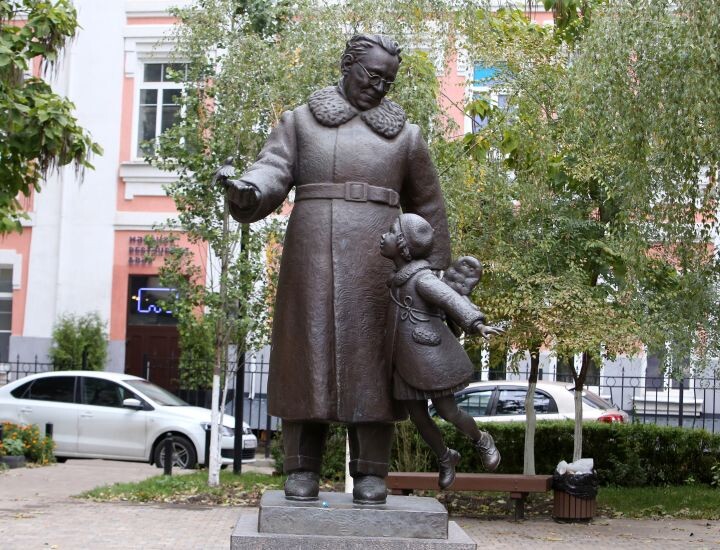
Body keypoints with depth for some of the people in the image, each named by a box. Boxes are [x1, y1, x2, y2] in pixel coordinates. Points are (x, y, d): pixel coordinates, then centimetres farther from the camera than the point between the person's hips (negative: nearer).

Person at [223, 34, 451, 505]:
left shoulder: (405, 135, 14)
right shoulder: (300, 121, 11)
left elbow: (427, 207, 17)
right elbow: (273, 171, -4)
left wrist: (435, 274, 14)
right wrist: (247, 193, -28)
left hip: (375, 262, 0)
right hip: (311, 256, 0)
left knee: (369, 358, -4)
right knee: (309, 354, -3)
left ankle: (371, 472, 0)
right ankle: (303, 469, 1)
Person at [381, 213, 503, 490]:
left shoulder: (422, 278, -17)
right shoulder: (398, 278, 9)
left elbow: (454, 300, -29)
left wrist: (478, 325, -41)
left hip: (432, 359, -8)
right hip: (407, 362, 8)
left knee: (447, 412, 2)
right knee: (418, 417, 10)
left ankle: (482, 441, 29)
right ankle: (445, 458, 33)